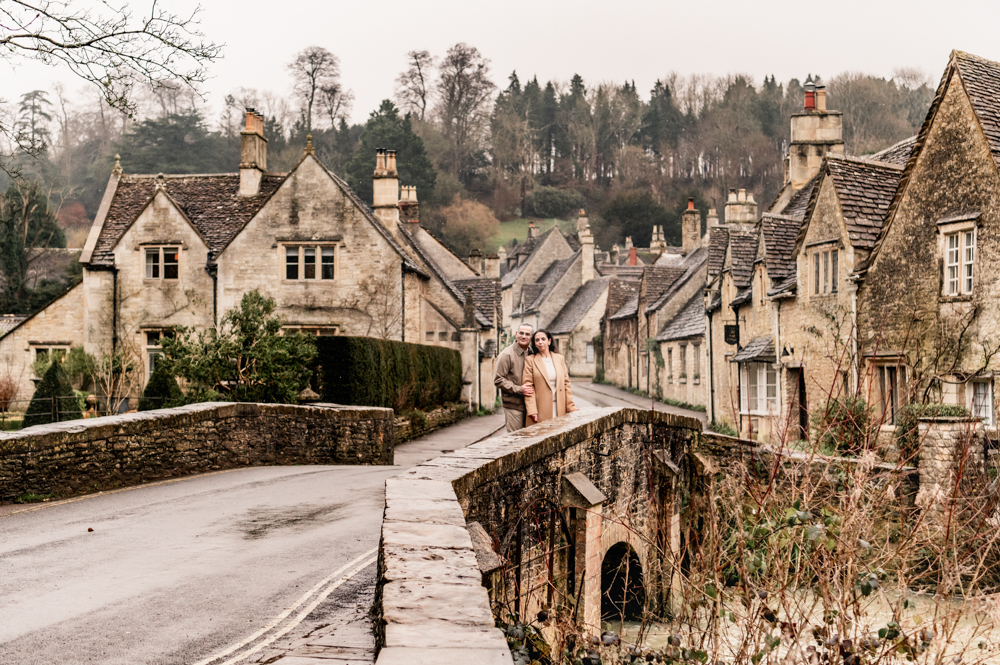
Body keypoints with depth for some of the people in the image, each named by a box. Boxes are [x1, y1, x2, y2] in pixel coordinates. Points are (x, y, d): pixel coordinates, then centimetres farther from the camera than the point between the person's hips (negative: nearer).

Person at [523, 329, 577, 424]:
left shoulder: (559, 358, 12)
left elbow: (566, 383, 12)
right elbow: (528, 386, -4)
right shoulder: (530, 360, 1)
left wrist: (571, 407, 6)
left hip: (560, 409, 3)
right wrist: (532, 411, -12)